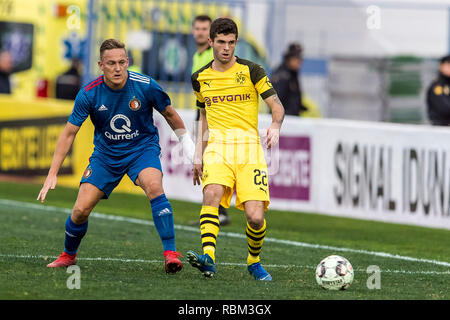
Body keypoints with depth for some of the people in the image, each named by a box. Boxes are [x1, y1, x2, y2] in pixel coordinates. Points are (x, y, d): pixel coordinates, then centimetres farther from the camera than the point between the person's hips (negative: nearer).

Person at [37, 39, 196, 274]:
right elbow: (69, 133, -8)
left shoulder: (145, 86, -18)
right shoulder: (89, 94, -17)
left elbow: (169, 114, 2)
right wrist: (52, 174, -12)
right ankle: (68, 255, 24)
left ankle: (170, 253, -28)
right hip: (106, 153, 1)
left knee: (154, 187, -32)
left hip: (142, 148, -1)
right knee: (81, 210, -7)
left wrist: (186, 142, 11)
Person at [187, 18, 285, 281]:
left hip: (248, 145, -2)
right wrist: (198, 154, 20)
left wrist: (275, 126, -21)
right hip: (217, 145, 2)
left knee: (256, 217, -13)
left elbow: (277, 105, 1)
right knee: (212, 194, -30)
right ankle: (208, 257, -41)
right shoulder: (200, 77, 14)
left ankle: (254, 262, 15)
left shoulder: (251, 71, 3)